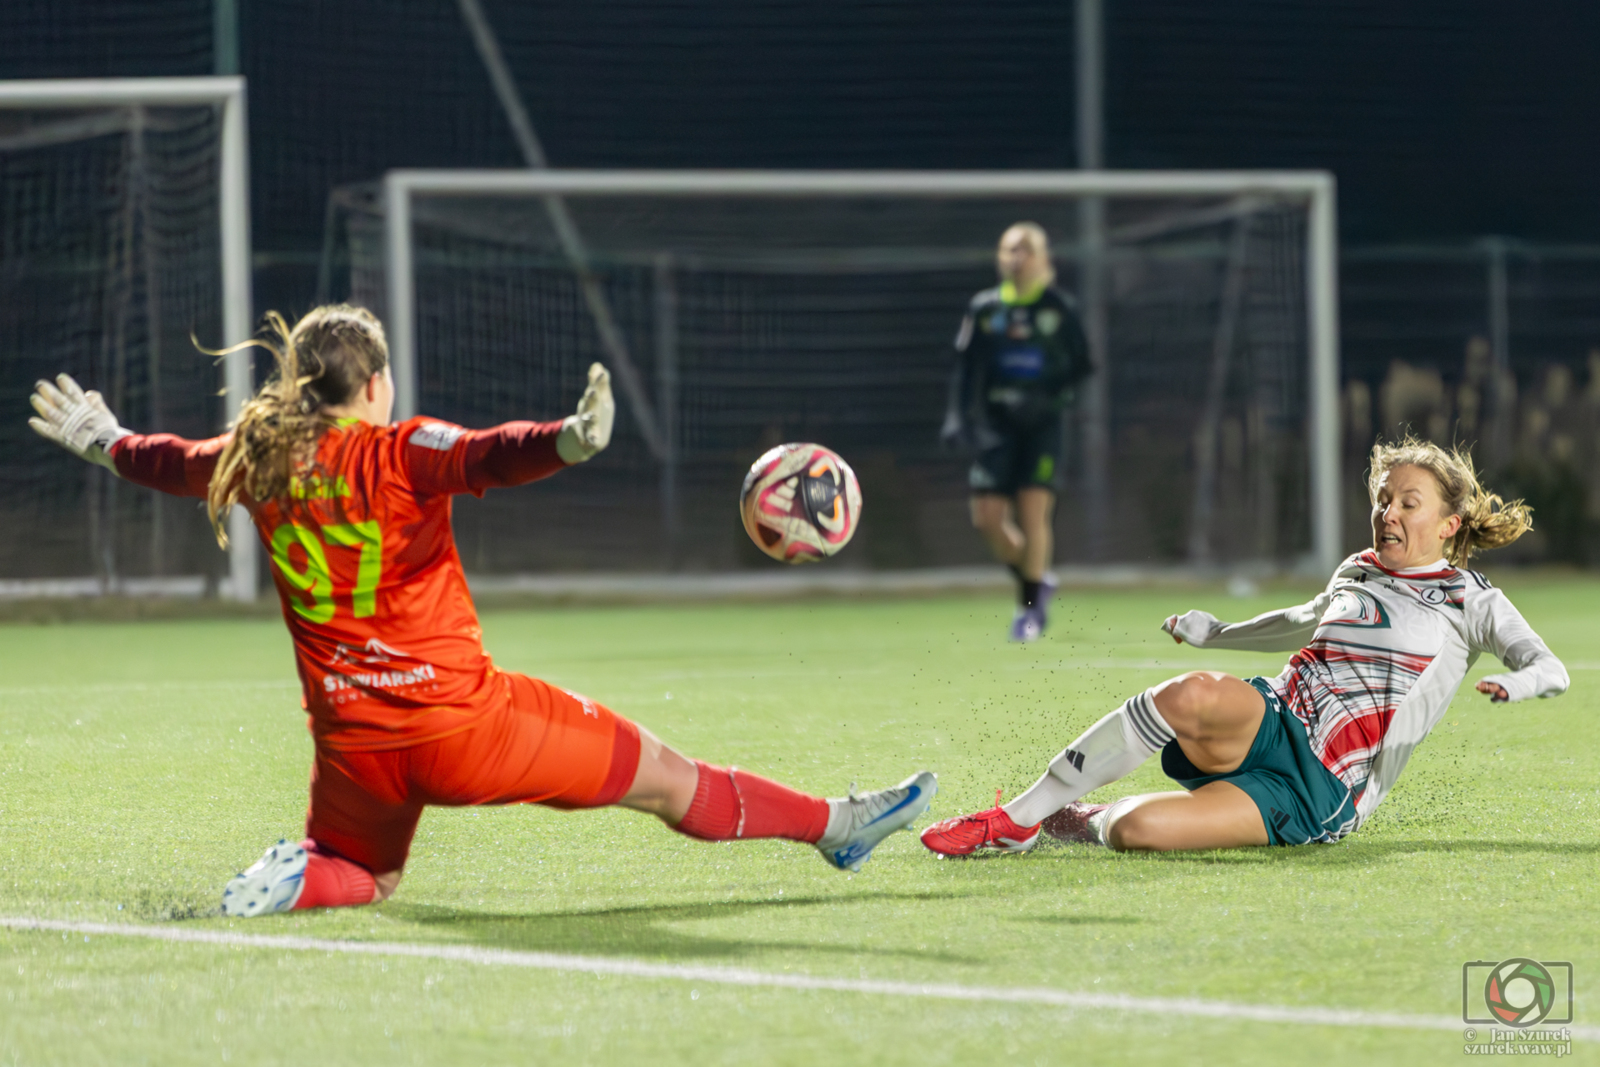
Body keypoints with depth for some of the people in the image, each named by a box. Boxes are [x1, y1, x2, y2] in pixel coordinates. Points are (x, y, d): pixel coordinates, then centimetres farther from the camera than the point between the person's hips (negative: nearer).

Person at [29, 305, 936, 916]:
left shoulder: (259, 460, 9)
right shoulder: (398, 452, -7)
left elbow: (178, 463, 28)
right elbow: (484, 456, -27)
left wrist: (103, 442, 47)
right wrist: (568, 443, -44)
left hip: (352, 742, 5)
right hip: (460, 718, -5)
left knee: (362, 876, 28)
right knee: (666, 779, 4)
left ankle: (296, 878, -4)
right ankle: (836, 825, 8)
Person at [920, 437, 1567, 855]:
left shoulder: (1470, 600, 6)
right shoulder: (1357, 573, 21)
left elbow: (1550, 669, -2)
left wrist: (1517, 682, -25)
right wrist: (1219, 635, 47)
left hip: (1320, 796, -4)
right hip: (1274, 724, 4)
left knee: (1139, 830, -32)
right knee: (1192, 693, -38)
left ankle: (1079, 822, 5)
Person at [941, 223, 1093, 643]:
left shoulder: (1060, 308, 1)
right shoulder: (985, 308, 5)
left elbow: (1081, 366, 4)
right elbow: (965, 367, 6)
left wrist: (1051, 396, -13)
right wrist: (958, 416, -6)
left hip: (1042, 422, -2)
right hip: (997, 422, 2)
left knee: (1033, 508, -13)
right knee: (987, 516, -6)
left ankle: (1031, 607, 3)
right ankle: (1036, 580, 20)